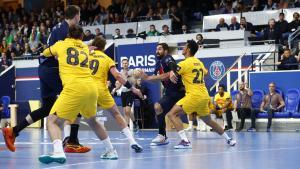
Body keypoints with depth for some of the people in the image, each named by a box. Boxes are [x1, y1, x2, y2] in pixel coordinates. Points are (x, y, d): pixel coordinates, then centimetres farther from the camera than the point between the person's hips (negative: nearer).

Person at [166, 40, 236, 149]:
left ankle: (185, 141, -22)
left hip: (194, 95, -8)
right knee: (208, 120, 26)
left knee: (172, 114, -9)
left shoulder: (185, 63, -8)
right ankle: (229, 139, 33)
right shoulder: (198, 62, 15)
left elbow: (171, 75, -11)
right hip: (204, 96, 8)